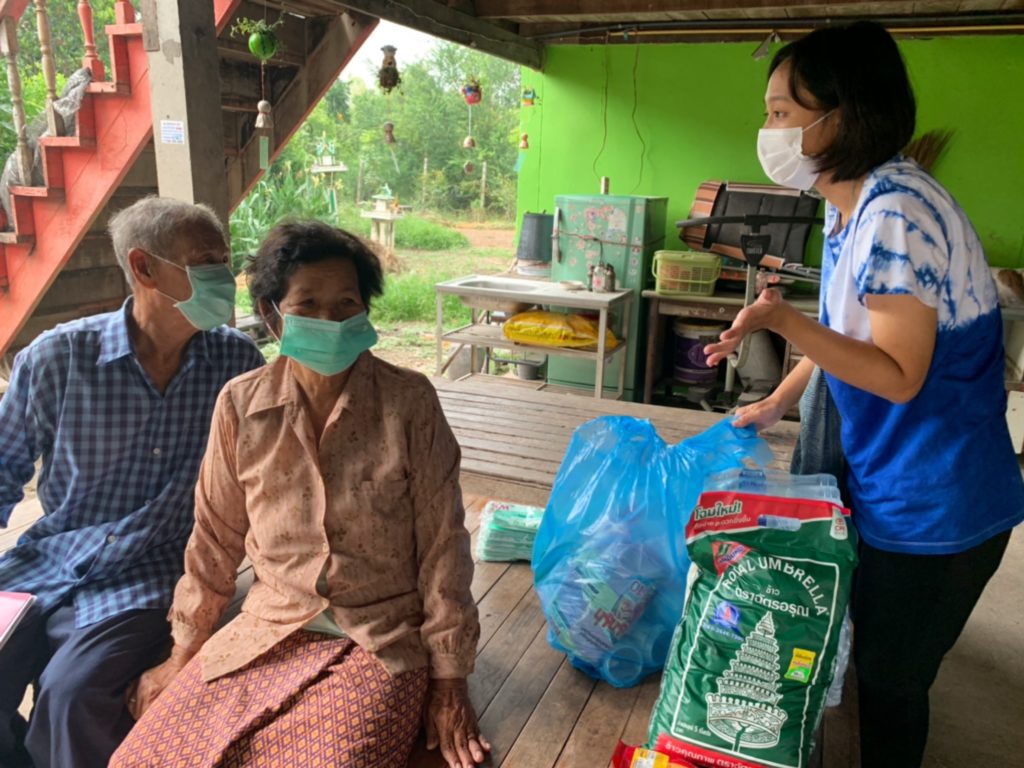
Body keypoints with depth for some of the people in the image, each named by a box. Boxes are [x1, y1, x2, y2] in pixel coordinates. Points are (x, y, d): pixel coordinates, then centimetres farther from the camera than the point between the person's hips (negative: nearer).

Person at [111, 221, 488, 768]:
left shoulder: (409, 401, -9)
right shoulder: (241, 404, -1)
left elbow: (442, 542, -5)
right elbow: (216, 538, 10)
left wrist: (448, 680, -4)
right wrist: (182, 654, 13)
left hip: (381, 641, -2)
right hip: (265, 631, 3)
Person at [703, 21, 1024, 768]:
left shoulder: (895, 211, -24)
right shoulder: (849, 206, 6)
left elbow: (899, 376, -25)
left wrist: (783, 319, -36)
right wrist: (776, 404, 20)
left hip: (931, 504, -9)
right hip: (887, 484, 9)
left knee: (891, 682, 10)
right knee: (878, 669, 23)